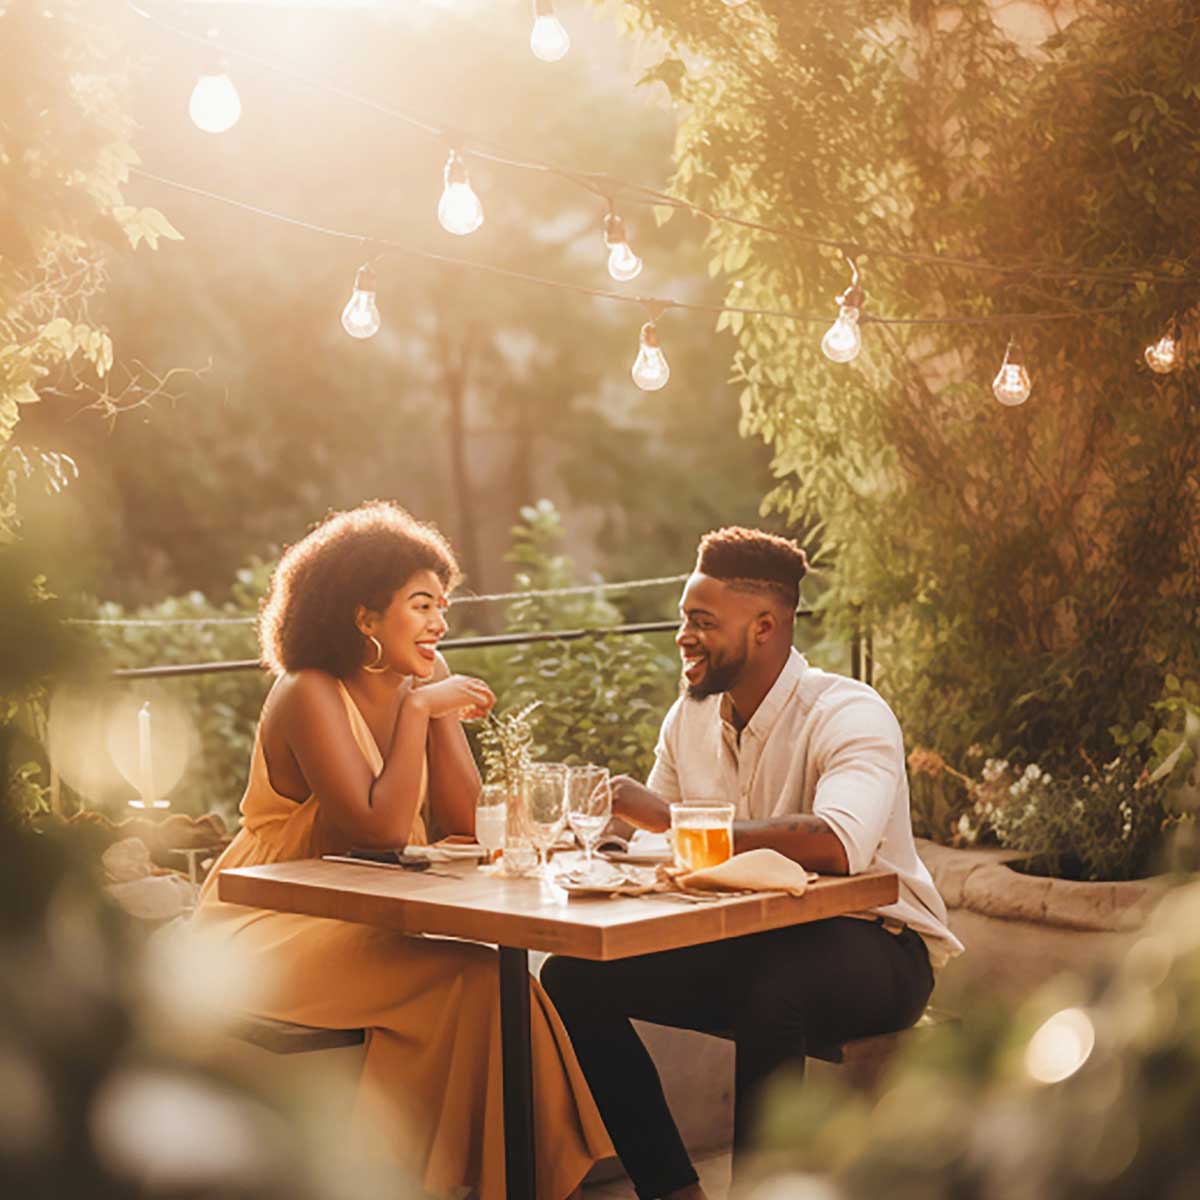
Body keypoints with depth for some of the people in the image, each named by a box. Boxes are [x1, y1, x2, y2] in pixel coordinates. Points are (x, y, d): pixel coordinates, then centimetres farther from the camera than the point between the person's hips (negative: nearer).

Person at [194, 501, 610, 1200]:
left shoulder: (415, 690, 7)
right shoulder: (310, 696, -15)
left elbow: (465, 823, 0)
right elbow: (380, 829, -24)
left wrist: (441, 703, -6)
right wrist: (417, 708, -20)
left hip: (360, 929, 7)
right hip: (270, 933, -7)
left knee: (496, 976, -19)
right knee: (471, 979, -25)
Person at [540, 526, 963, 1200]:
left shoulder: (849, 715, -19)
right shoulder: (691, 716, 6)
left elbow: (841, 845, -38)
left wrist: (671, 818, -33)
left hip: (874, 945, -7)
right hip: (748, 942, 7)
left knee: (771, 989, -39)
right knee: (573, 979, -7)